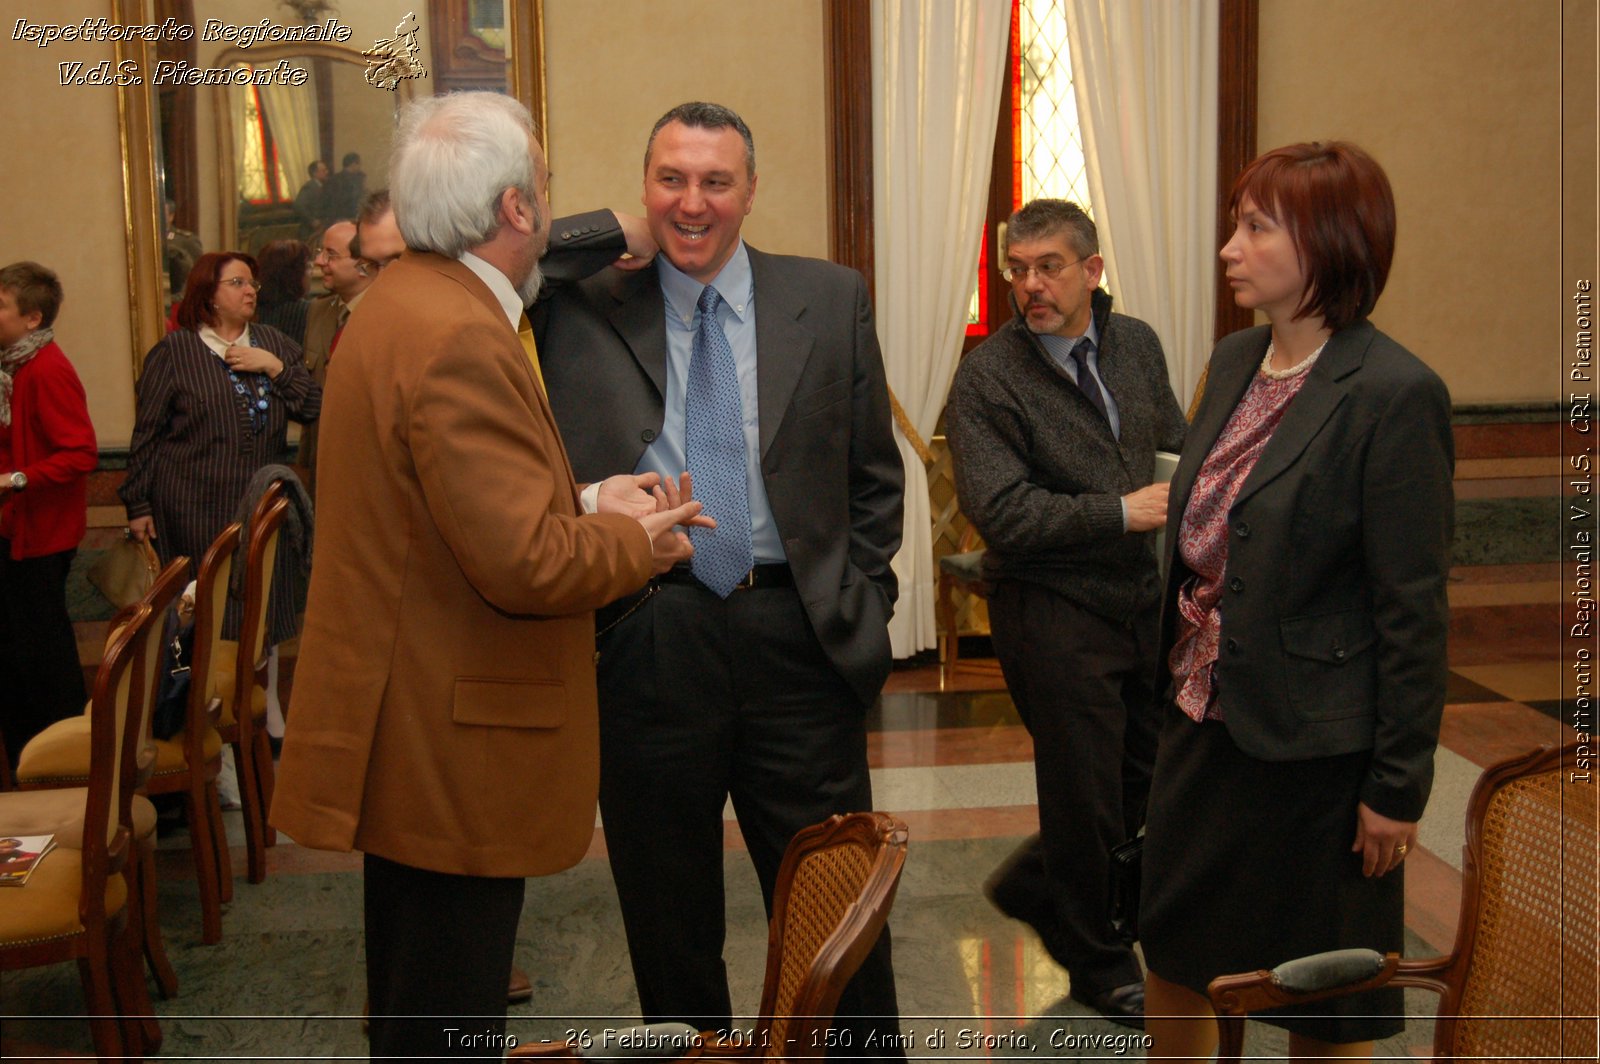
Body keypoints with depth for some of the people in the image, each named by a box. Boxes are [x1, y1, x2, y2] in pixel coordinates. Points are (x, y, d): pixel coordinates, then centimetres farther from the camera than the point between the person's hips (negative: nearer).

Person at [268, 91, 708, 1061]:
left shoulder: (405, 302, 11)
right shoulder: (458, 338, -23)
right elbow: (527, 564, -26)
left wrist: (584, 504, 8)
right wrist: (637, 542, -9)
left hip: (409, 745, 11)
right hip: (454, 752, -11)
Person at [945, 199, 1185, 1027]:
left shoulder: (1138, 345, 5)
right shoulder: (988, 377, -14)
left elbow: (1172, 437, 20)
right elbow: (1002, 514, -21)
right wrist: (1121, 512, -20)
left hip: (1140, 598, 6)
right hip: (1053, 616, -6)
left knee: (1153, 779, 15)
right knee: (1086, 798, 7)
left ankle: (1031, 884, 38)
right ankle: (1099, 965, 30)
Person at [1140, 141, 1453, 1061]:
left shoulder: (1394, 393, -18)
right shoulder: (1234, 362, 6)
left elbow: (1414, 611, -17)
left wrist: (1399, 782, -14)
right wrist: (1176, 671, 14)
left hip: (1311, 741, -7)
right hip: (1207, 717, 8)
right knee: (1172, 952, 20)